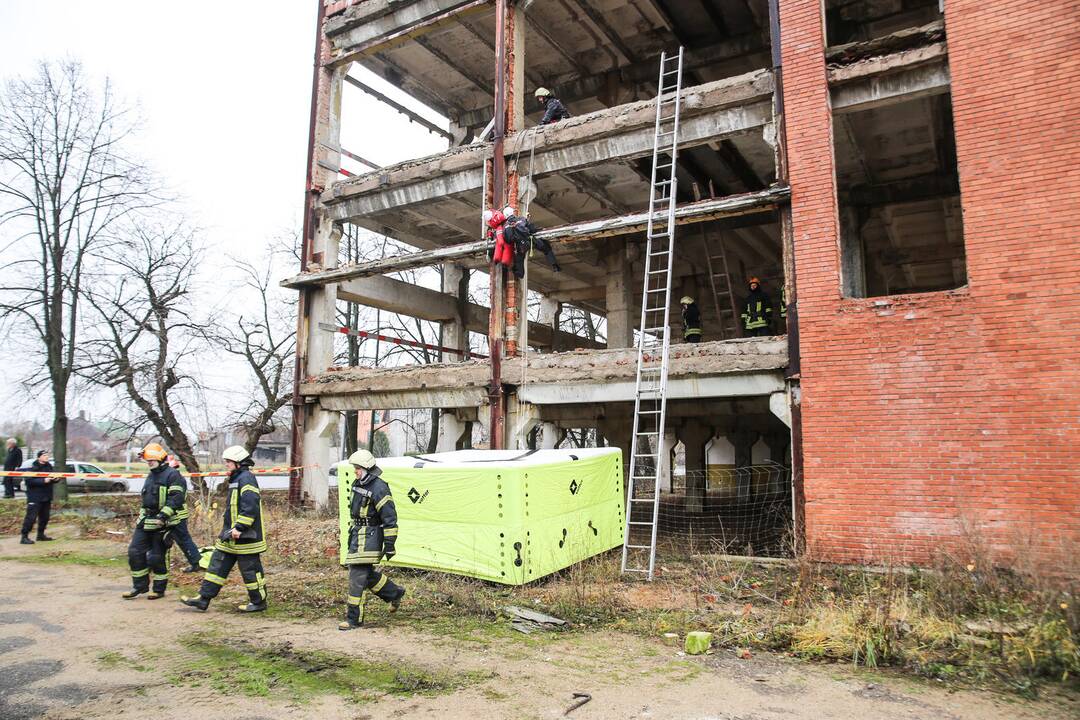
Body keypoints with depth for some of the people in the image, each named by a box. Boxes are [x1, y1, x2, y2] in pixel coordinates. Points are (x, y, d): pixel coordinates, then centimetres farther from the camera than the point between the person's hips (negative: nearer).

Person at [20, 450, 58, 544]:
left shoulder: (49, 466, 10)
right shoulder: (34, 468, -13)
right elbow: (29, 481, -22)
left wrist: (56, 479, -1)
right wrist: (43, 481, -27)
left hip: (46, 497, 7)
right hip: (35, 498, -7)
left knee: (45, 517, 13)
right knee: (31, 517, -9)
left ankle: (41, 534, 25)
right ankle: (24, 537, -3)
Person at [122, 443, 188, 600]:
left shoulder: (172, 475, -12)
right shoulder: (150, 476, 18)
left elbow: (176, 499, -21)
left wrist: (163, 515, -26)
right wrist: (141, 515, 24)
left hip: (163, 524, -9)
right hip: (146, 522, 9)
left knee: (157, 557, -1)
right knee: (135, 552, 6)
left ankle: (159, 589, 14)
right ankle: (140, 585, 19)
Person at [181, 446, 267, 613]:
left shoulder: (246, 479, -17)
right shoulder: (236, 478, 16)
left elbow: (250, 507, -26)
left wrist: (239, 528, -27)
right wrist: (231, 530, 22)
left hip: (245, 536, -10)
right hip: (231, 536, 10)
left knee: (250, 569, 1)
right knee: (217, 566, 12)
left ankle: (258, 602, 13)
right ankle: (203, 599, 20)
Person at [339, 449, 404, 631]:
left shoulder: (379, 489, -19)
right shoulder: (358, 484, 10)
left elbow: (390, 518, -19)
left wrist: (389, 545, -18)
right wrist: (351, 531, 26)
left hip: (370, 538, -9)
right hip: (357, 536, 9)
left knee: (358, 576, -6)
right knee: (367, 574, 16)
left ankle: (354, 618, 4)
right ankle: (394, 593, 34)